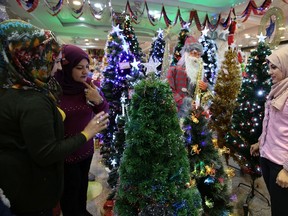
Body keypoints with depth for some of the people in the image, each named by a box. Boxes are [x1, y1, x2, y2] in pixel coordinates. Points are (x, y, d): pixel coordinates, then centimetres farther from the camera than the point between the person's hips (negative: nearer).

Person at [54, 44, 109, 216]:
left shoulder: (90, 85, -8)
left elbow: (104, 112, -1)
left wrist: (99, 100, -19)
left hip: (87, 147, 4)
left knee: (83, 182, 23)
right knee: (70, 189, 13)